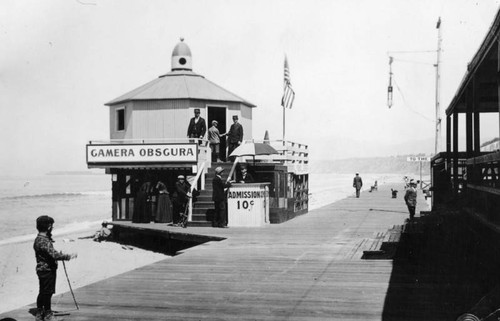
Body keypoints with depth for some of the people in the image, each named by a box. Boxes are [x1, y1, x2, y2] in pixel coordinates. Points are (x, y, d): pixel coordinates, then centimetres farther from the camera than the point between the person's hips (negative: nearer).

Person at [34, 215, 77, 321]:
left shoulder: (39, 239, 9)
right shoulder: (43, 241, -23)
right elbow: (54, 255, -31)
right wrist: (69, 256, -26)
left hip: (42, 270, 10)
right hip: (47, 270, -10)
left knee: (43, 292, 17)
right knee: (47, 292, 1)